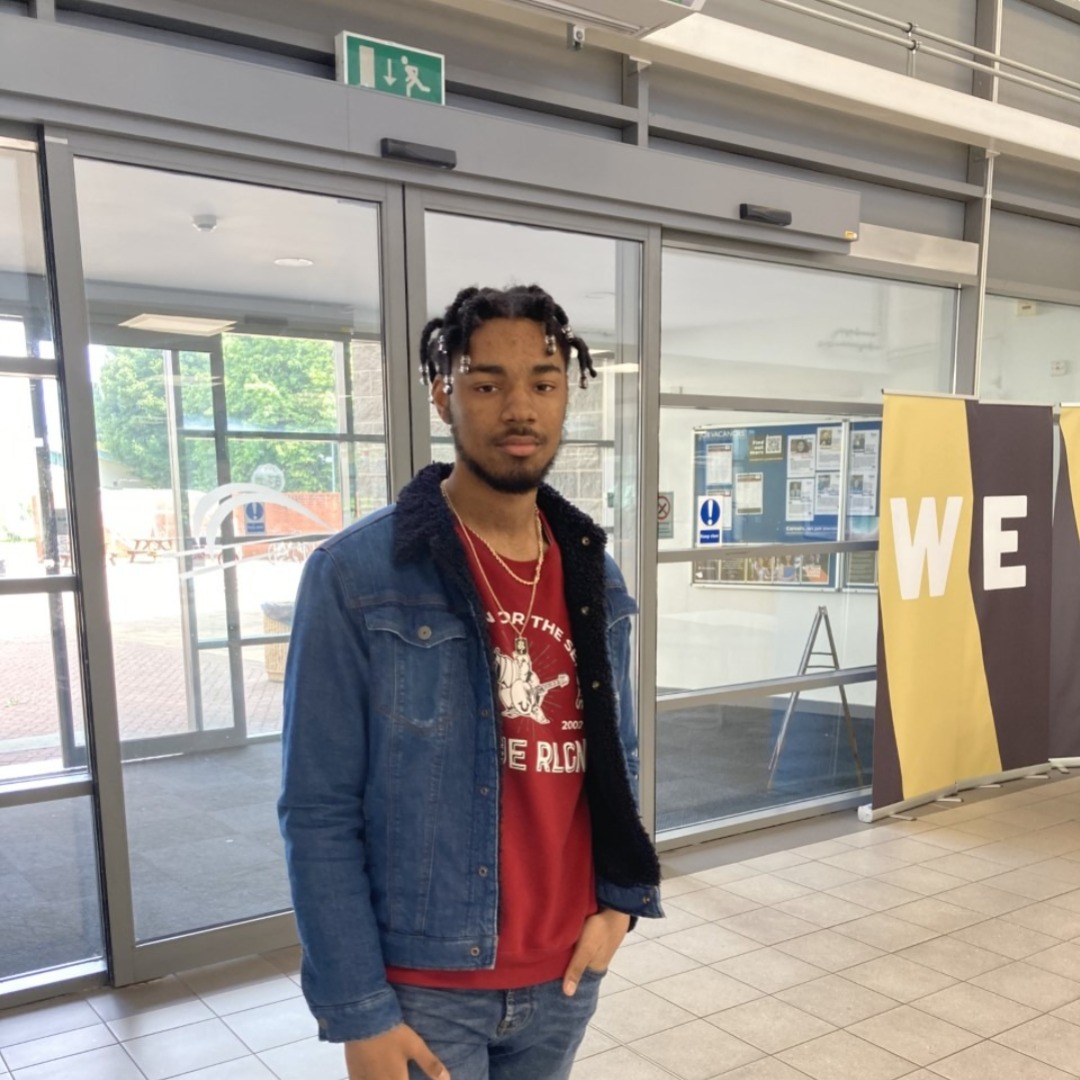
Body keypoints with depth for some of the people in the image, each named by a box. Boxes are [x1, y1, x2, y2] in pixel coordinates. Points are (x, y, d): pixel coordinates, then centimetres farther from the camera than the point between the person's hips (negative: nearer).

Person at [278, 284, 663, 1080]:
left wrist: (620, 898, -2)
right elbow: (319, 812, -14)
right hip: (421, 985, -5)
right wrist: (357, 1010, -13)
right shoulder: (355, 575, -16)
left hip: (564, 976, 5)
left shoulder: (595, 576, 1)